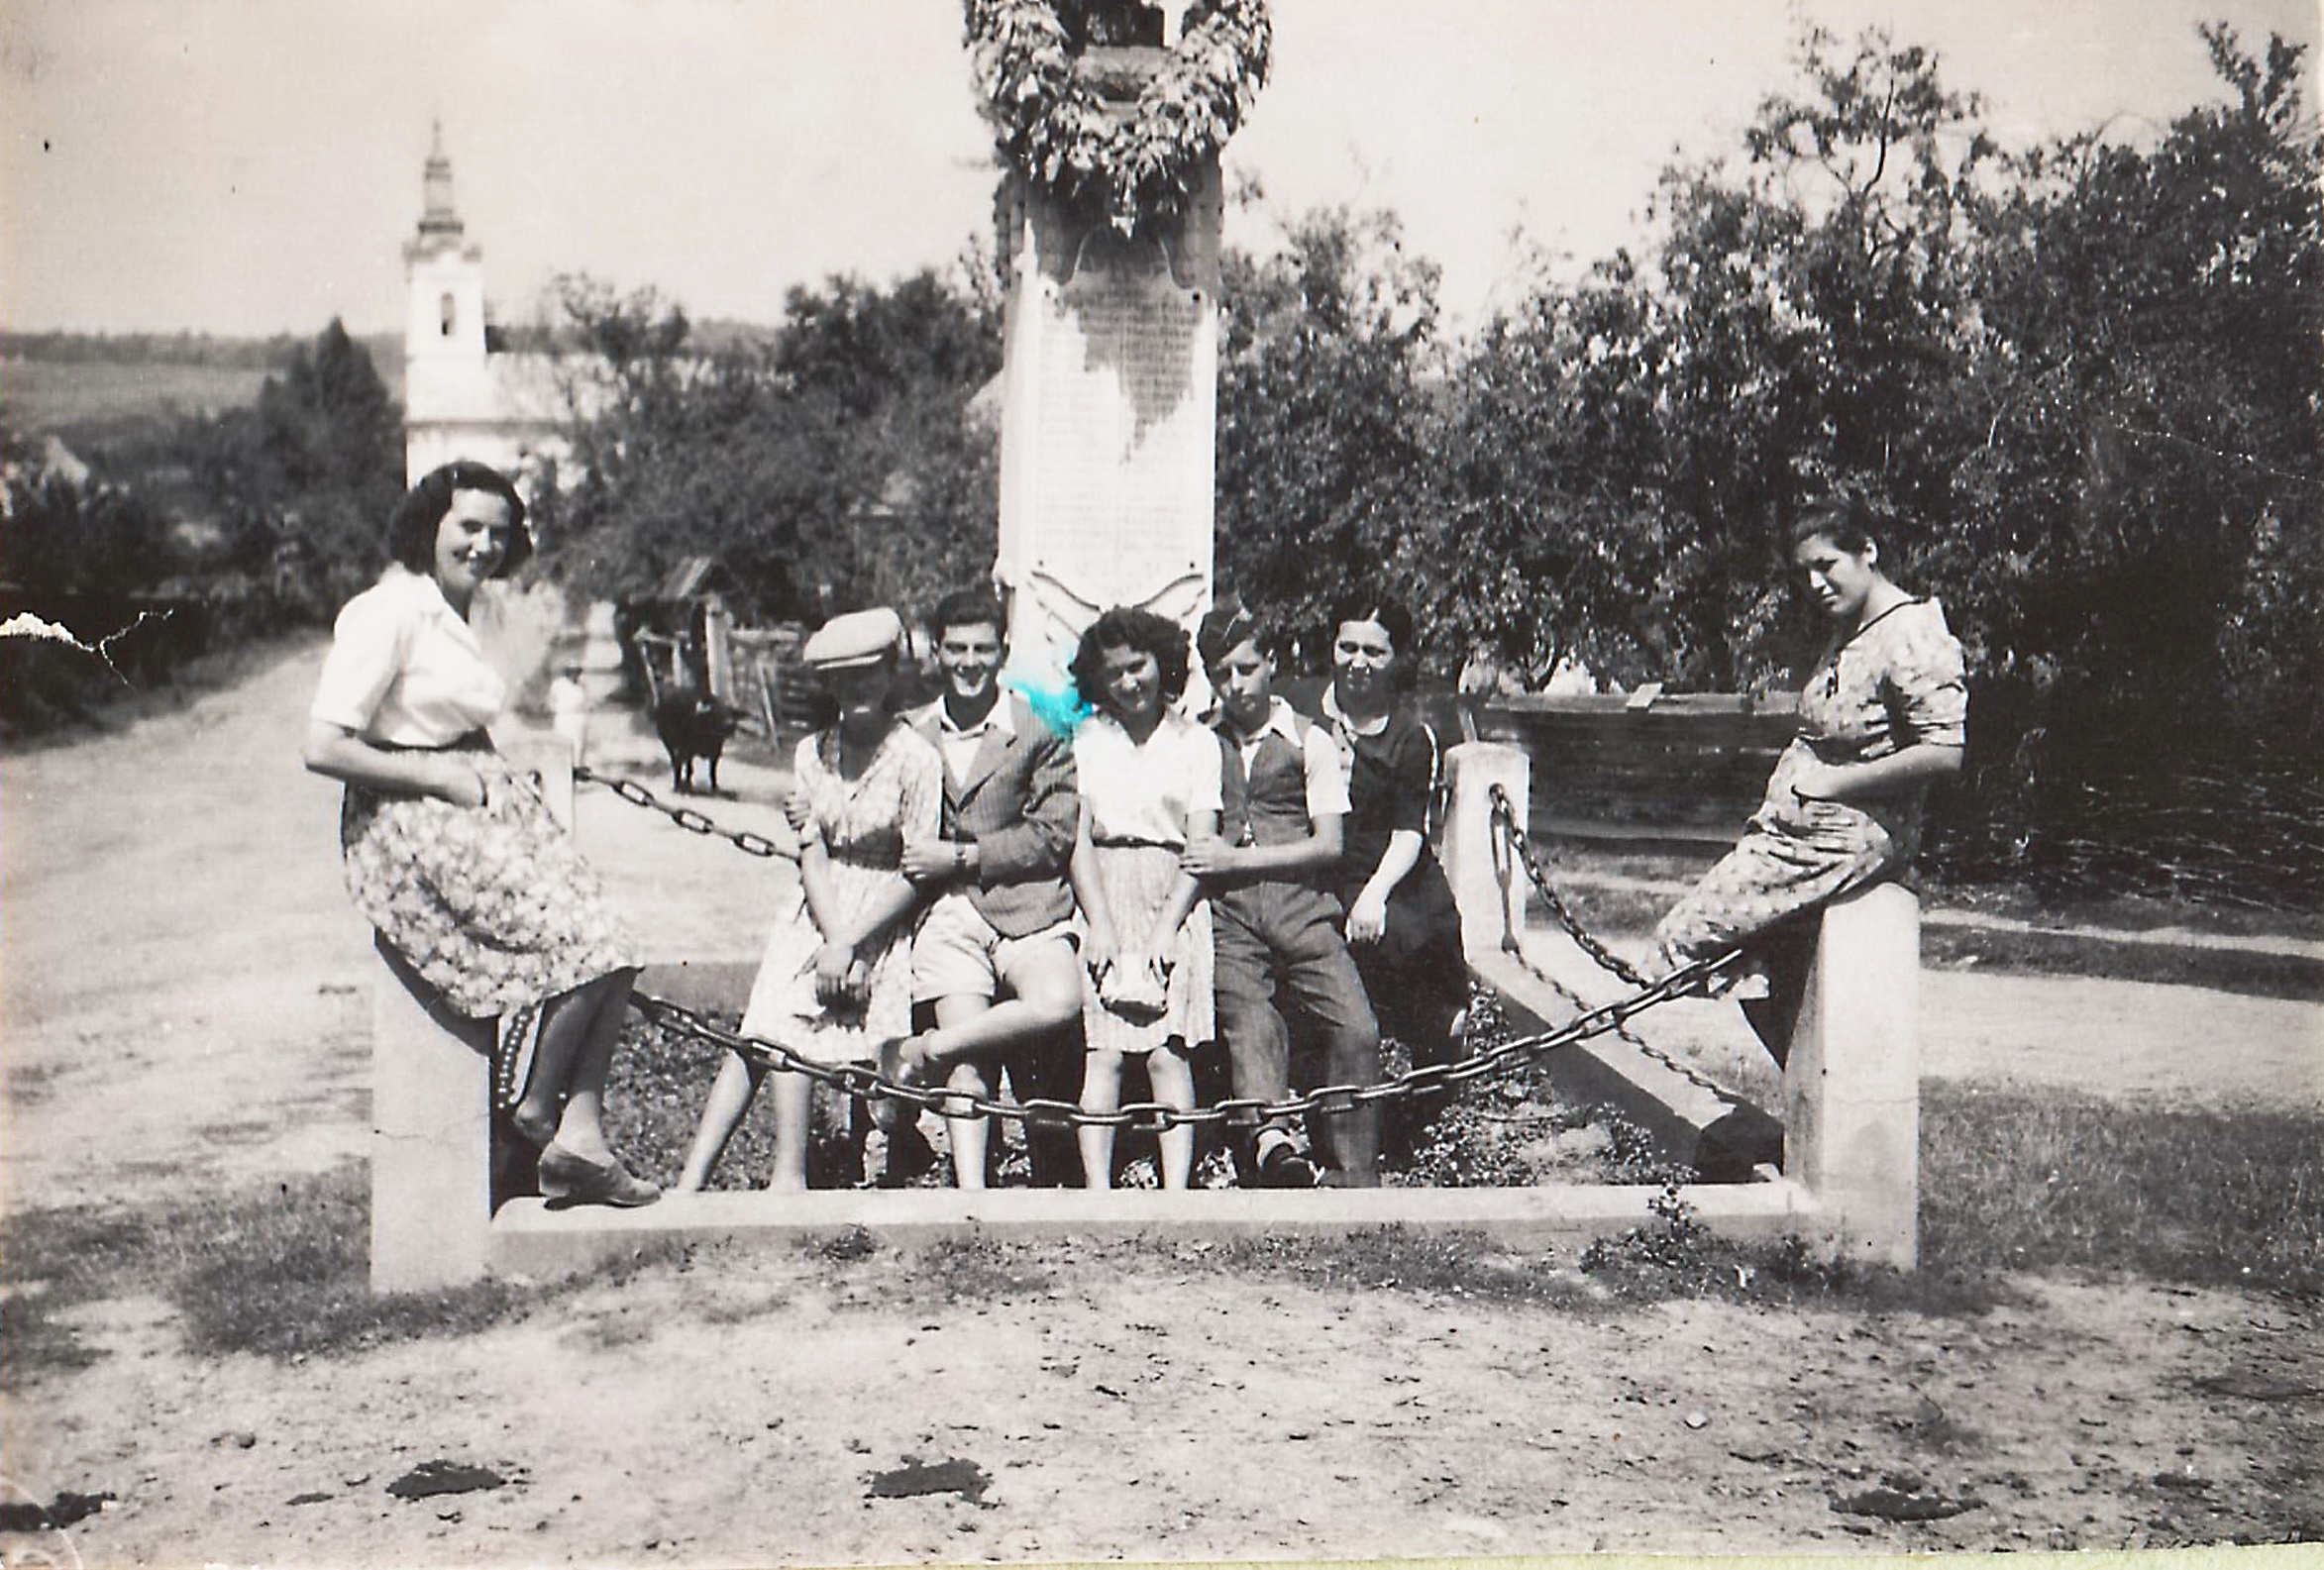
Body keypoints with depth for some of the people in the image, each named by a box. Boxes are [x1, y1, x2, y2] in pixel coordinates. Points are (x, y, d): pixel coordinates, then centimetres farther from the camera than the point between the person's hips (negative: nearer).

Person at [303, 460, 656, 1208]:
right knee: (580, 943, -19)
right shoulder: (386, 612, -10)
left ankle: (581, 1136, -10)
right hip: (413, 827, -9)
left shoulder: (457, 614, 19)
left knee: (612, 950, -10)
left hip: (484, 805, 9)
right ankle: (537, 1112, 1)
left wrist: (503, 779, 8)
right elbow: (323, 747, -16)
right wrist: (441, 778, -14)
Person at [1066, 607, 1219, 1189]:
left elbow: (1202, 846, 3)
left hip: (1175, 903, -1)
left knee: (1168, 1051, -9)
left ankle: (1176, 1193, -12)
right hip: (1105, 898, 1)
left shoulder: (1197, 742, 9)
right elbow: (1078, 839, 6)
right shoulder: (1086, 740, 13)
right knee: (1103, 1052, -8)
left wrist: (1166, 927, -8)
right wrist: (1100, 923, -6)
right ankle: (1097, 1191, -10)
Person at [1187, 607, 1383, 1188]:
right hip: (1228, 911, 1)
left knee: (1356, 1029, -20)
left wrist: (1234, 860, -2)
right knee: (1249, 1017, -28)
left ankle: (1355, 1183, -17)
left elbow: (1328, 845, 6)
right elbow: (1194, 841, 22)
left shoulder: (1310, 741, 14)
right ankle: (1270, 1137, -50)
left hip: (1300, 905, 0)